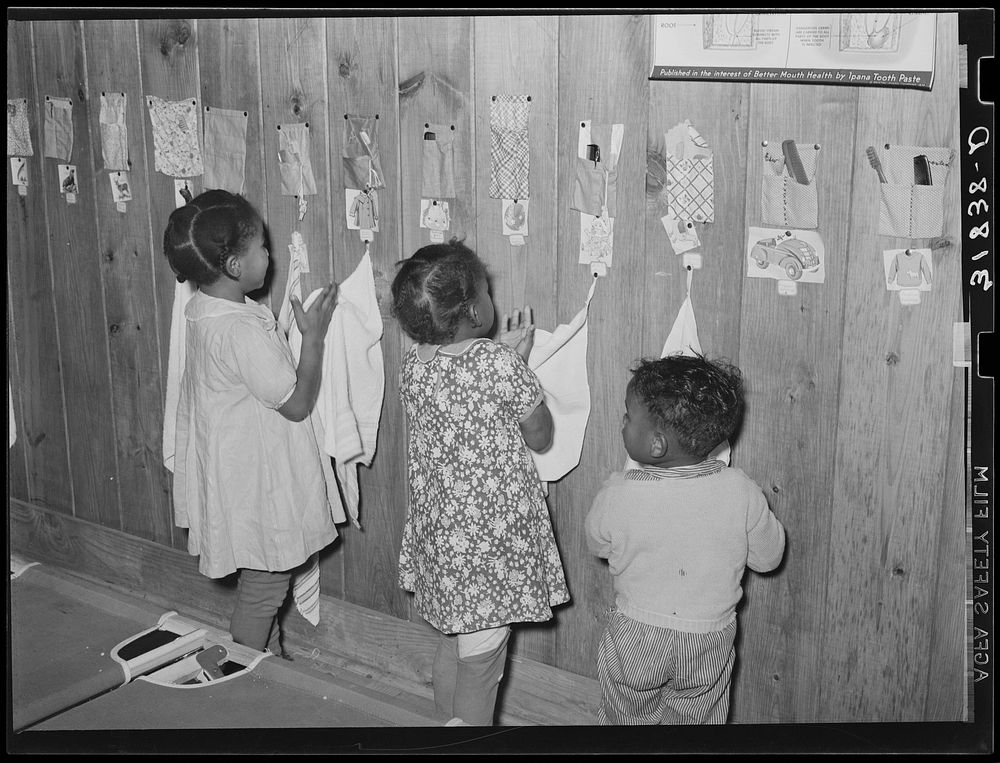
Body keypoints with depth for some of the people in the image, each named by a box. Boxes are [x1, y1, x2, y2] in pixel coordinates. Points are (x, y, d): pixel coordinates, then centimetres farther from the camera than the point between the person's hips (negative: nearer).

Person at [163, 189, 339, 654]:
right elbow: (297, 403, -21)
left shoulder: (201, 307, -1)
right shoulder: (243, 331, -30)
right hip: (256, 479, -10)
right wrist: (313, 336, -14)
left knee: (265, 579, 24)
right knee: (266, 582, 8)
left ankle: (270, 658, 41)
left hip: (228, 470, 10)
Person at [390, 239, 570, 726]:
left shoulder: (412, 366, -3)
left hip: (437, 534, 6)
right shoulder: (501, 364, -20)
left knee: (450, 647, 24)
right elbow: (540, 438, -6)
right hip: (492, 539, -6)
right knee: (481, 664, 7)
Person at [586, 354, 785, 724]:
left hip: (635, 641, -1)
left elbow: (597, 544, -2)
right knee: (696, 718, 24)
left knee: (625, 717, 22)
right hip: (709, 644, 2)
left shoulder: (617, 495, -24)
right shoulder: (741, 492, -20)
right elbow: (768, 558, -4)